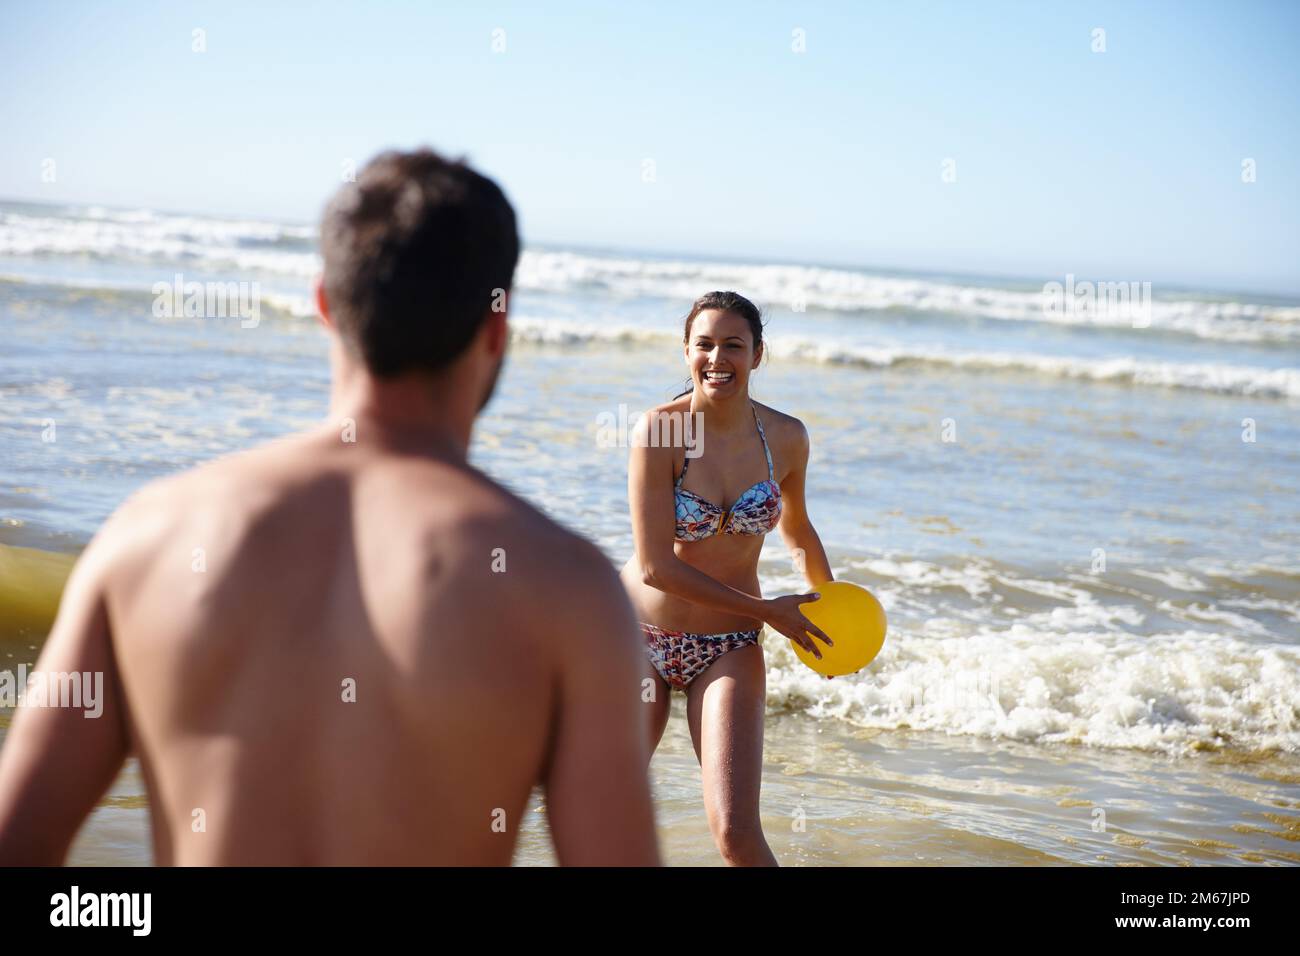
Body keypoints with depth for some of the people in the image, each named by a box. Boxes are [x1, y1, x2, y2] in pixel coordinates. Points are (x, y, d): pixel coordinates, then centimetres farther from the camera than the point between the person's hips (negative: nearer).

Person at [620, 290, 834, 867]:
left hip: (728, 650, 2)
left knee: (736, 833, -12)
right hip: (640, 637, -1)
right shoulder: (659, 430, -15)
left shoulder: (786, 437, -3)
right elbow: (656, 566, -18)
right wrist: (768, 610, -14)